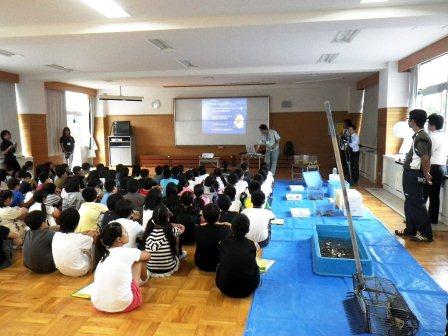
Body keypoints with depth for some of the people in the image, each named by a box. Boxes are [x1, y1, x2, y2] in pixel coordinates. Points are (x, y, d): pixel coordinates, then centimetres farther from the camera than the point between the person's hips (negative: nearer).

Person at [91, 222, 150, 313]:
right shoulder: (128, 252, -4)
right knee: (139, 260, 14)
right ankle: (143, 280, 39)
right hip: (122, 305, -5)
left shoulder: (102, 254, 8)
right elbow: (147, 256, 19)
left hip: (98, 304, 5)